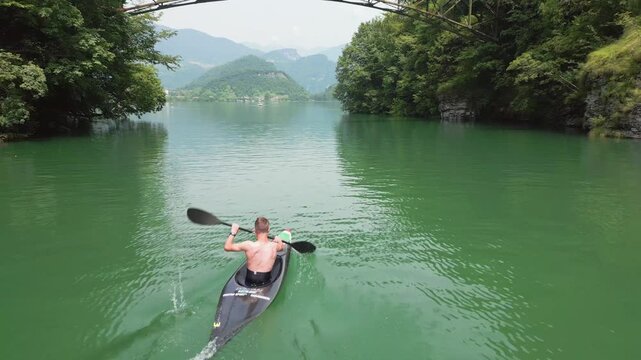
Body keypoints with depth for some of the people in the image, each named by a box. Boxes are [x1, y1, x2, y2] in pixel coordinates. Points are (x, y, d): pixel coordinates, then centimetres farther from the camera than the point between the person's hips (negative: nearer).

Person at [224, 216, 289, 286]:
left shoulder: (249, 245, -22)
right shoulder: (274, 246, -15)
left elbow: (227, 247, -11)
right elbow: (282, 246, 12)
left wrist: (233, 232, 0)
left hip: (249, 282, 0)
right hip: (265, 282, 0)